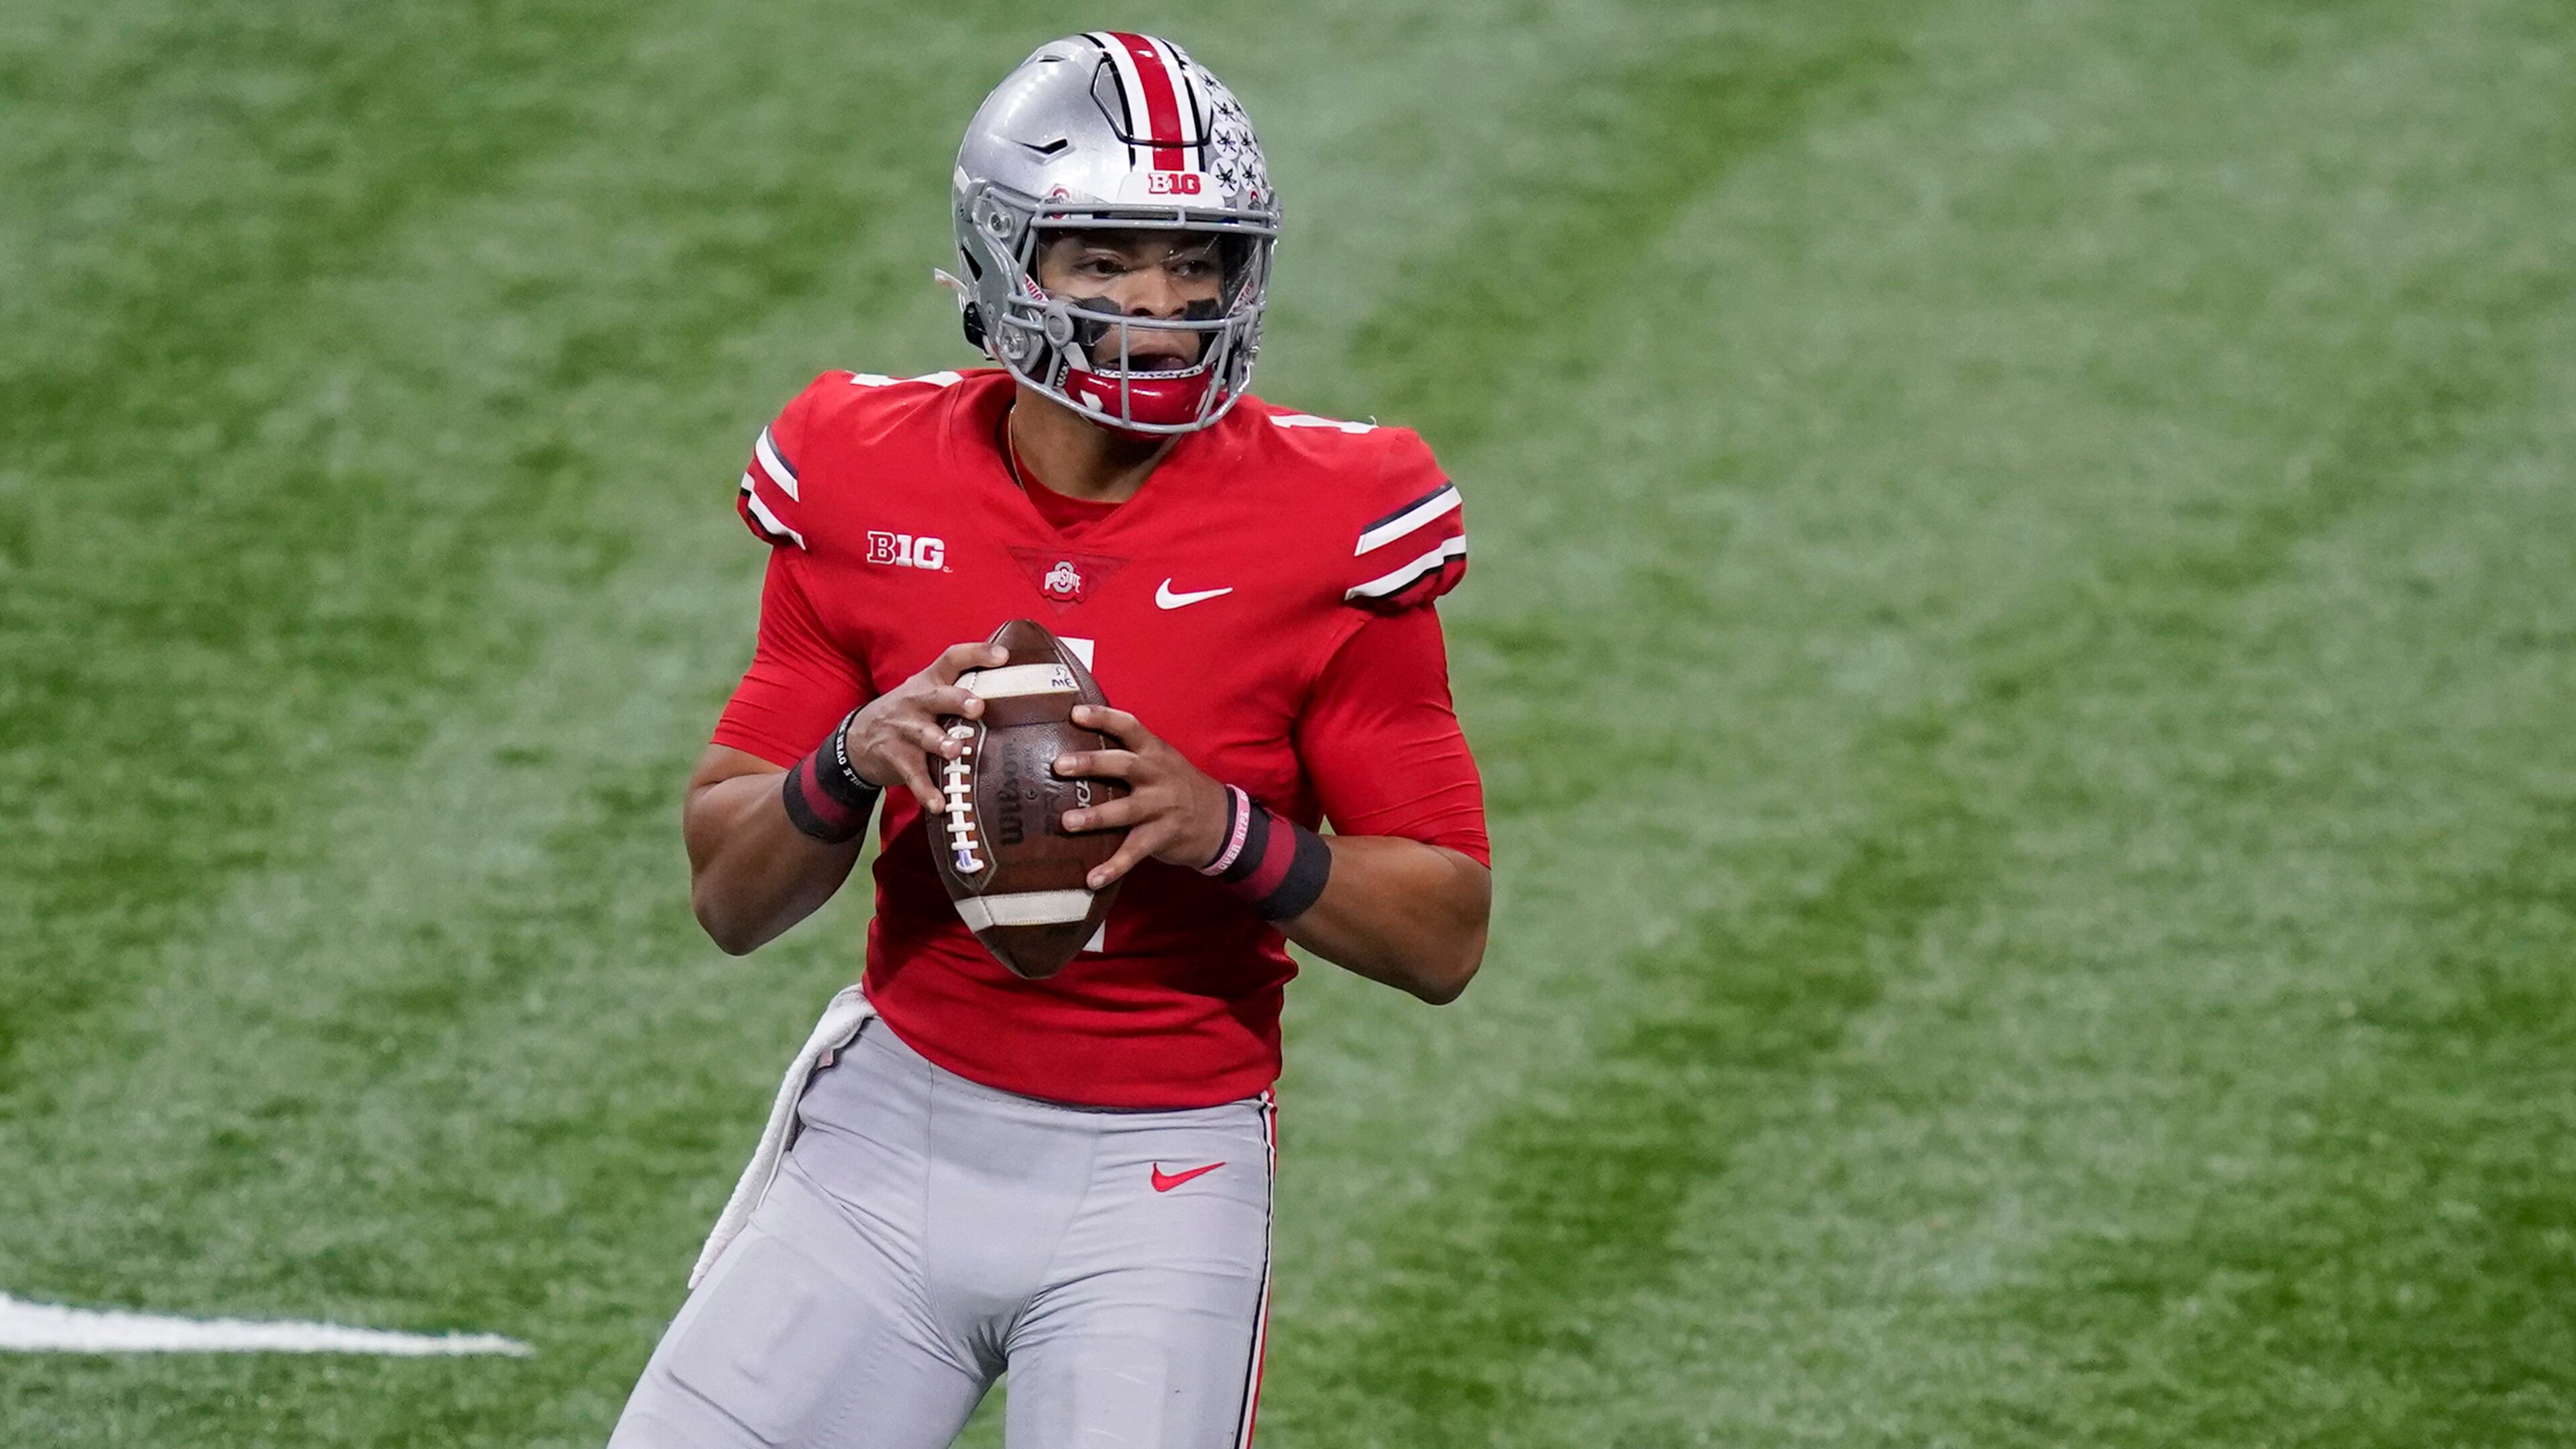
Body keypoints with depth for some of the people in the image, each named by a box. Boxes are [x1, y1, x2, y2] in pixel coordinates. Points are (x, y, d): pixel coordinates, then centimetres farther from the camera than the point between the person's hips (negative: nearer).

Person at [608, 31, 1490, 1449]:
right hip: (898, 1123, 2)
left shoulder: (1319, 526, -9)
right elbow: (728, 895, 3)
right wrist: (855, 759, -17)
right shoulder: (871, 490, -2)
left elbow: (1446, 934, -5)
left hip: (1159, 1173, -2)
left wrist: (1222, 828, -21)